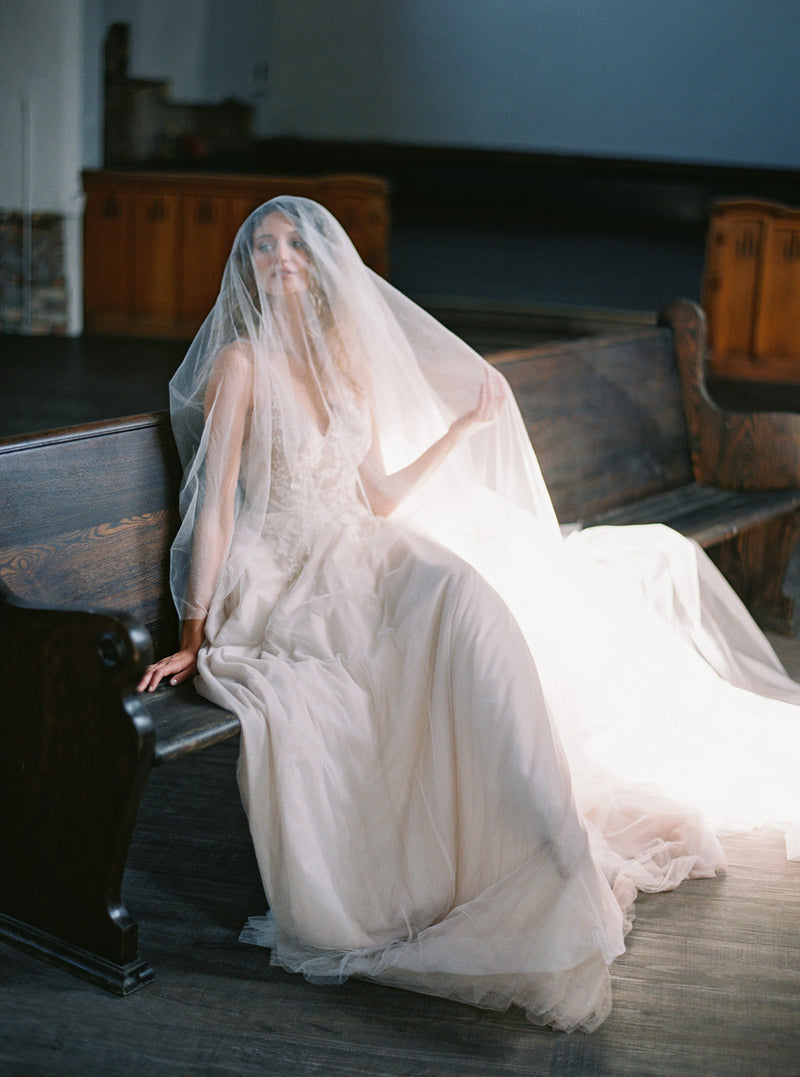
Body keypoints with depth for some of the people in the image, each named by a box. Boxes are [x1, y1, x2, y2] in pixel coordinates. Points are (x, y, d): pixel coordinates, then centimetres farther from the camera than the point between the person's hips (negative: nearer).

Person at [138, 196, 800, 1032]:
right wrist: (193, 636, -17)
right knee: (459, 603, -30)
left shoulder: (347, 358, 13)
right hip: (286, 582, -6)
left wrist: (468, 424, 13)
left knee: (464, 589, -24)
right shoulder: (242, 363, -5)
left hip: (364, 561, 6)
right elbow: (215, 504, -11)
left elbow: (378, 499, 13)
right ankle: (547, 862, -26)